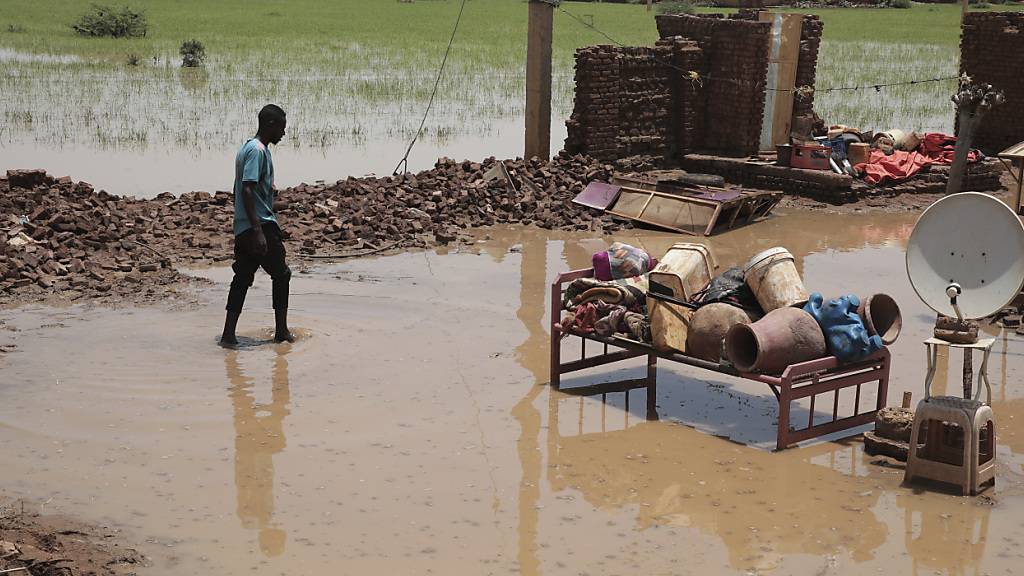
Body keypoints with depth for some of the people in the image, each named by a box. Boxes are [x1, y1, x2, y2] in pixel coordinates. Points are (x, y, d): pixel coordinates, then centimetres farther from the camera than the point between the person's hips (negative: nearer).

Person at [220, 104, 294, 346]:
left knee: (243, 277, 7)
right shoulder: (258, 150, -15)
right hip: (261, 225, -9)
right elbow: (247, 190, -23)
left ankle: (228, 333, 4)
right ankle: (281, 331, 11)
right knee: (281, 274, 4)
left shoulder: (248, 147, 16)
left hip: (243, 228, 9)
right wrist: (258, 231, -26)